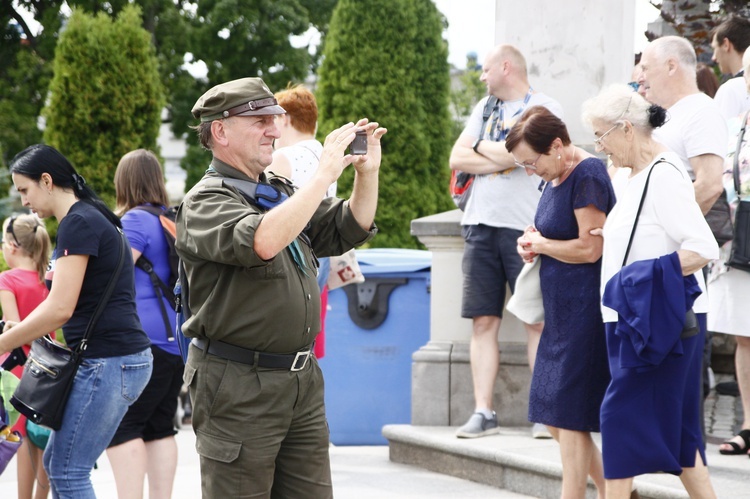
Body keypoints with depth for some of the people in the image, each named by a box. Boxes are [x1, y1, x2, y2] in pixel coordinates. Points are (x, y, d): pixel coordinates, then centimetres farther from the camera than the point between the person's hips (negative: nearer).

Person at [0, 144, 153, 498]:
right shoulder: (89, 218, 17)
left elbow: (60, 308, -20)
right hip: (106, 359, 10)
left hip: (108, 362, -10)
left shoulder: (78, 223, -14)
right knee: (55, 462, 15)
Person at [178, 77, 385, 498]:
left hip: (303, 381, 8)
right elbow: (262, 241, -29)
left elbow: (347, 232, 20)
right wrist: (325, 175, -24)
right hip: (239, 387, -8)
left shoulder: (281, 191, 17)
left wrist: (368, 174, 3)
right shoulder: (205, 203, -10)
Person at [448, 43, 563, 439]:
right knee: (483, 321, 1)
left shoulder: (544, 107, 0)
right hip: (481, 225, 6)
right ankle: (483, 412, 1)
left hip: (524, 226, -5)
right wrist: (502, 157, -5)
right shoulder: (485, 108, 19)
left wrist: (481, 147, 2)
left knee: (538, 321, -5)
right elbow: (457, 159, 8)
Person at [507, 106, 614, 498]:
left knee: (568, 415, -6)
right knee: (555, 419, 11)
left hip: (584, 310, -10)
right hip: (561, 311, 10)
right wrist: (532, 239, 3)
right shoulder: (556, 176, 11)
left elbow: (589, 248, -21)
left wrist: (539, 244, -6)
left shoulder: (587, 176, -17)